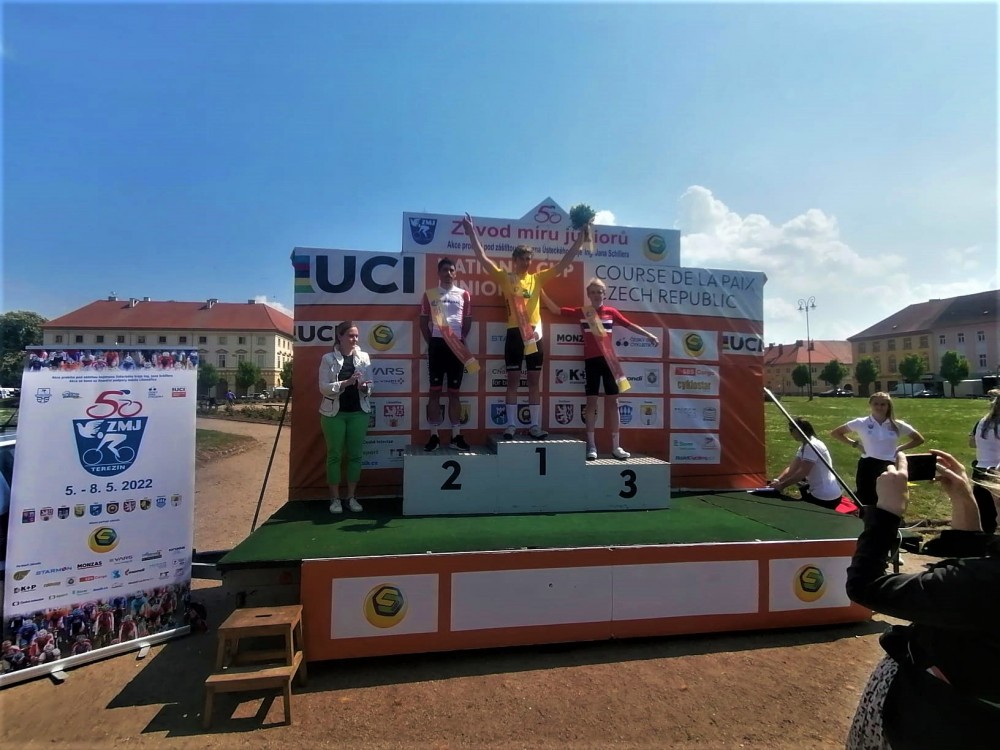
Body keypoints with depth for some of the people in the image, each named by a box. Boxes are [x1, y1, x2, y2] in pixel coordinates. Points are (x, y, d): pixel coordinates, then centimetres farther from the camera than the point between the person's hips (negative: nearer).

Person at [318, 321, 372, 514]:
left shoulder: (364, 357, 4)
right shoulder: (328, 359, -3)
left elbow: (369, 386, 6)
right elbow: (323, 388, -9)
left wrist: (365, 387, -18)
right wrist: (346, 383, -22)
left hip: (358, 412, 2)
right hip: (334, 412, -2)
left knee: (355, 454, 6)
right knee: (334, 455, 5)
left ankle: (351, 497, 18)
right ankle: (335, 498, 15)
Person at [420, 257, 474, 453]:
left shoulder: (464, 294, 9)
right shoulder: (429, 294, 8)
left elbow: (468, 320, 11)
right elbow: (423, 321, 8)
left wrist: (462, 339, 0)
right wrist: (430, 341, 0)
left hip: (457, 345, 1)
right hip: (437, 343, 0)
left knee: (454, 391, 5)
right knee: (435, 390, 1)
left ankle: (456, 436, 10)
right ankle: (434, 435, 7)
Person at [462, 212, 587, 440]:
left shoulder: (537, 278, 11)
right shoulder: (505, 277, 3)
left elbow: (563, 263, 10)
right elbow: (483, 259, -2)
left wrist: (579, 241, 5)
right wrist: (472, 234, -8)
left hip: (534, 333, 3)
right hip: (515, 333, -3)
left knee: (534, 381, 6)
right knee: (512, 380, 2)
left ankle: (535, 425, 12)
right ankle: (511, 425, 9)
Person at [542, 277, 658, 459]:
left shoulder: (611, 312, 7)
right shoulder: (581, 312, 5)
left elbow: (630, 325, 10)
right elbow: (556, 310, 5)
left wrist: (649, 335, 3)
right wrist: (541, 292, 0)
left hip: (609, 360, 1)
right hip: (591, 361, -1)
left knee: (612, 401, 3)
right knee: (591, 401, 2)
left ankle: (616, 446, 9)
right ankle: (591, 445, 9)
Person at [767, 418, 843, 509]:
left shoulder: (812, 445, -19)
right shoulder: (804, 446, 12)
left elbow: (803, 473, -24)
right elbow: (792, 468, 7)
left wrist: (782, 485, -20)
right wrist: (777, 480, -8)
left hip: (825, 497, -9)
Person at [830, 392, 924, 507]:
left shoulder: (897, 425, 3)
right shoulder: (861, 423, -2)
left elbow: (919, 439, 14)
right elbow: (836, 433, 5)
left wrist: (899, 448, 3)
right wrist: (855, 444, -1)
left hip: (888, 467, 2)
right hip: (867, 466, -1)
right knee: (865, 502, 3)